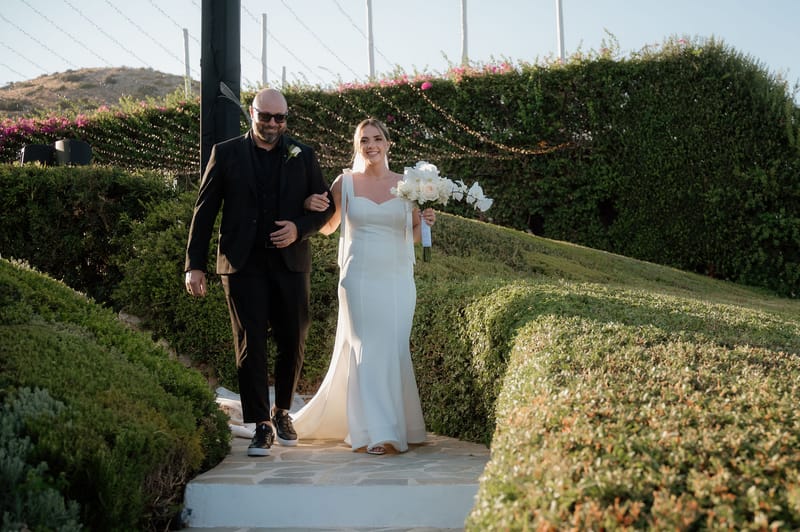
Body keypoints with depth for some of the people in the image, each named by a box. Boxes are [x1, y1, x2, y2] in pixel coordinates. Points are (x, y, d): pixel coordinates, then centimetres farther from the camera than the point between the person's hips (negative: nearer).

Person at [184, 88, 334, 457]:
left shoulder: (303, 156, 9)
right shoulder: (226, 154, 5)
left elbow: (326, 206, 12)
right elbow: (204, 212, 4)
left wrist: (300, 228, -8)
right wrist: (194, 265, -2)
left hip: (290, 262, 2)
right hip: (243, 264, -2)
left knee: (293, 343, 8)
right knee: (250, 344, -3)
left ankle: (282, 412, 29)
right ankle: (261, 426, 4)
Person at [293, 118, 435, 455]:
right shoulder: (345, 183, 3)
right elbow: (327, 227, 15)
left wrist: (426, 222, -6)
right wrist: (313, 208, -5)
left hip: (397, 279, 2)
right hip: (359, 279, -2)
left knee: (394, 349, 4)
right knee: (367, 350, -6)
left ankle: (394, 425, 21)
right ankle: (375, 432, -3)